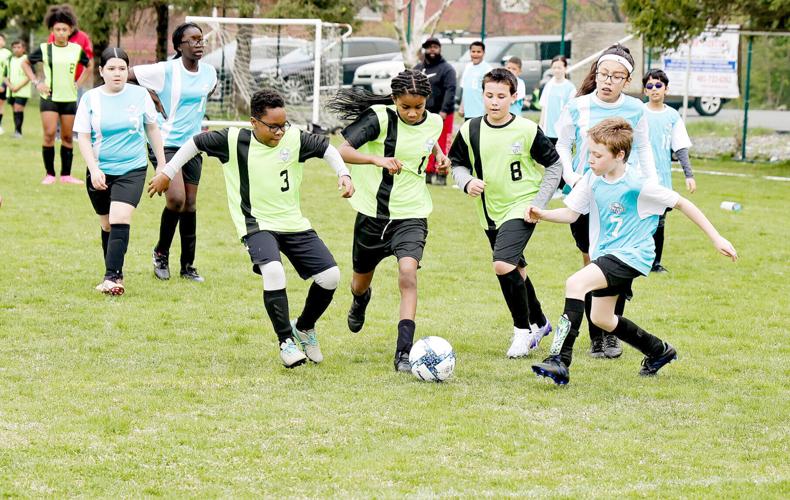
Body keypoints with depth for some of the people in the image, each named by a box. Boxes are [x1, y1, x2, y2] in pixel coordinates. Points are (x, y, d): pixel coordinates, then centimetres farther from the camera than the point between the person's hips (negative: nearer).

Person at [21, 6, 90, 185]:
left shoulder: (77, 49, 2)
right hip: (49, 97, -2)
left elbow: (89, 65, 20)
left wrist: (79, 83, 9)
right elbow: (25, 63, 10)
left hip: (69, 98, 2)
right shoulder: (44, 49, -3)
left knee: (67, 137, 5)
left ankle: (66, 175, 12)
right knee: (49, 134, -12)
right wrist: (36, 82, 0)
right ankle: (49, 174, -3)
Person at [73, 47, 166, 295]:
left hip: (132, 170, -2)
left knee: (120, 220, -19)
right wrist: (94, 169, -15)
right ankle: (115, 275, 26)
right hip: (100, 172, 2)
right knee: (107, 226, 11)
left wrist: (162, 164, 12)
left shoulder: (140, 95, -1)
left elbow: (152, 128, 11)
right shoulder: (90, 98, -2)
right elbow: (83, 137, -2)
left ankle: (111, 277, -22)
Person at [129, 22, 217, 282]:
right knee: (176, 198, -20)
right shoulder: (165, 71, -13)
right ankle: (161, 252, 3)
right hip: (166, 143, -5)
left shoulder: (209, 73, 4)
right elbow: (124, 76, -10)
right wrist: (150, 99, -7)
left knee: (190, 204, 8)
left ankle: (188, 265, 17)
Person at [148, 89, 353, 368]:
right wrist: (168, 173, 7)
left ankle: (304, 328, 23)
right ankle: (286, 341, -18)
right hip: (257, 224, -4)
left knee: (330, 275, -4)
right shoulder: (234, 140, -13)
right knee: (273, 271, -32)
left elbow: (325, 148, 9)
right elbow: (196, 143, 2)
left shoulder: (294, 139, -8)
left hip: (294, 223, 4)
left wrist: (343, 175, -5)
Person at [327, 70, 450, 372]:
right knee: (362, 279, 19)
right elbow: (343, 151, -27)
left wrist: (440, 155, 5)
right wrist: (377, 159, -42)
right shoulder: (379, 118, -16)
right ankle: (359, 301, 59)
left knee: (408, 273, -25)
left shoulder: (433, 123, -2)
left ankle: (404, 352, -26)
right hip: (373, 211, -1)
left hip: (411, 214, 1)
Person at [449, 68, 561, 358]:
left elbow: (554, 166, -2)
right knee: (515, 270, 18)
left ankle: (523, 330, -7)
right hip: (490, 213, 5)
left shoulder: (527, 131, -12)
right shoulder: (471, 130, -3)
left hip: (521, 209, -5)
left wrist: (538, 203, -9)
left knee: (503, 265, -23)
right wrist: (467, 182, -13)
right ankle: (539, 323, 40)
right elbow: (458, 164, 10)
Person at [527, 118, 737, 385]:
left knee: (575, 283, -28)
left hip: (631, 255, -8)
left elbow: (681, 203, -10)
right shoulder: (592, 180, -3)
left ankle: (560, 361, -31)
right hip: (606, 254, 8)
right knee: (601, 318, 17)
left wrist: (716, 238, -8)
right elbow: (571, 213, 5)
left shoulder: (639, 185, -19)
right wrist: (543, 214, -16)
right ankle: (659, 351, 39)